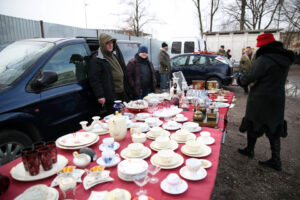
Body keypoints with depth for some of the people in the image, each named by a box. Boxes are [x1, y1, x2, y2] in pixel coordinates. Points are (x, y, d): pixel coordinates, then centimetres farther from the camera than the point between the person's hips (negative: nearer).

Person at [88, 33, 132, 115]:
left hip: (122, 94, 8)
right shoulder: (96, 59, -9)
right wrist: (100, 96, -20)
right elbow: (94, 79, -15)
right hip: (111, 96, -8)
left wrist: (126, 91, 20)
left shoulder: (114, 56, 18)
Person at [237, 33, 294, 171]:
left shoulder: (264, 59, -20)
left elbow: (250, 77, -17)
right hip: (278, 99, 7)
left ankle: (250, 150, 30)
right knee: (274, 128, 12)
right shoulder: (285, 60, 7)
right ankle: (276, 160, 17)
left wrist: (240, 80, 5)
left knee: (253, 124, 12)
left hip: (261, 99, -7)